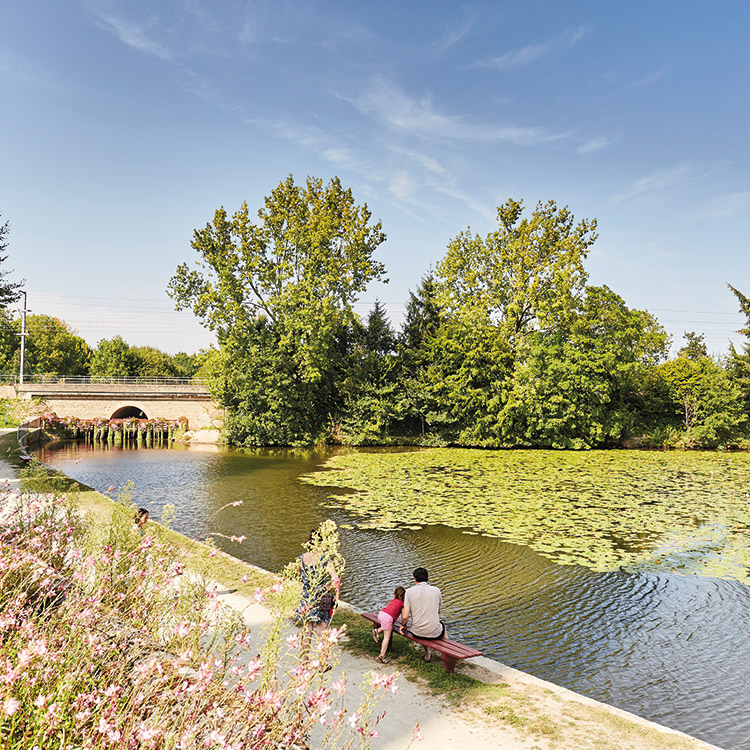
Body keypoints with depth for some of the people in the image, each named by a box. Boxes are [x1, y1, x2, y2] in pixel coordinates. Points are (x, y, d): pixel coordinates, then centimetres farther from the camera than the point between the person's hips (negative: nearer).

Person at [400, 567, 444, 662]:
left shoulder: (410, 591, -9)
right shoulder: (436, 590, -5)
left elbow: (405, 616, -11)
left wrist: (403, 625, 10)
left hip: (417, 633, 0)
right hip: (435, 633, 0)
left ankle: (427, 655, 45)